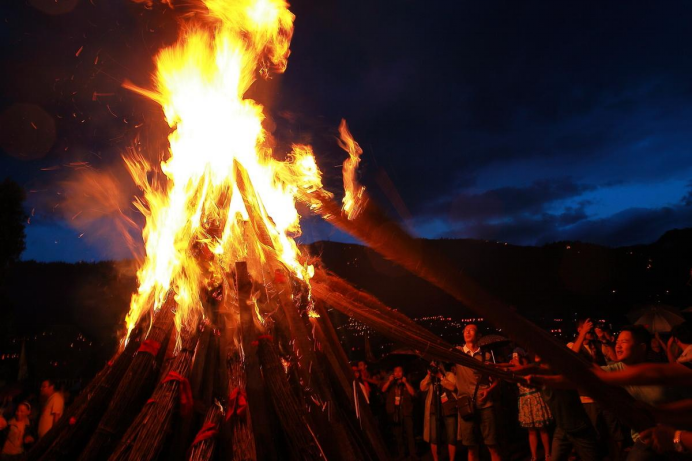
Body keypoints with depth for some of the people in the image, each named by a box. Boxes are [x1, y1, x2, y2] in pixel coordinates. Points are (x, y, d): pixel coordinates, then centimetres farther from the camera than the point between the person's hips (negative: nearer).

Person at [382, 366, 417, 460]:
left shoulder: (407, 383, 11)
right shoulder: (391, 384, 15)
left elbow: (413, 393, -5)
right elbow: (383, 390, -2)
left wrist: (405, 382, -10)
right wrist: (389, 381, -11)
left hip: (406, 412, -2)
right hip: (394, 412, 2)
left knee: (409, 433, -9)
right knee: (398, 435, 8)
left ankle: (413, 455, -4)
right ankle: (400, 455, 17)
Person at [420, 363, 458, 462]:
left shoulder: (449, 375, 3)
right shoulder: (429, 378, 12)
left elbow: (452, 387, -13)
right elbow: (422, 388, -4)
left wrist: (440, 377, -13)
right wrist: (429, 375, -8)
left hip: (449, 411, -2)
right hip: (435, 411, 2)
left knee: (452, 438, 1)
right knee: (434, 438, 3)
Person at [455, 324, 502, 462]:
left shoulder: (486, 356, 7)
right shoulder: (457, 352, 5)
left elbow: (496, 379, 12)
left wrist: (489, 390, -7)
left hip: (485, 404, 0)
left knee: (492, 446, 1)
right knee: (471, 447, 5)